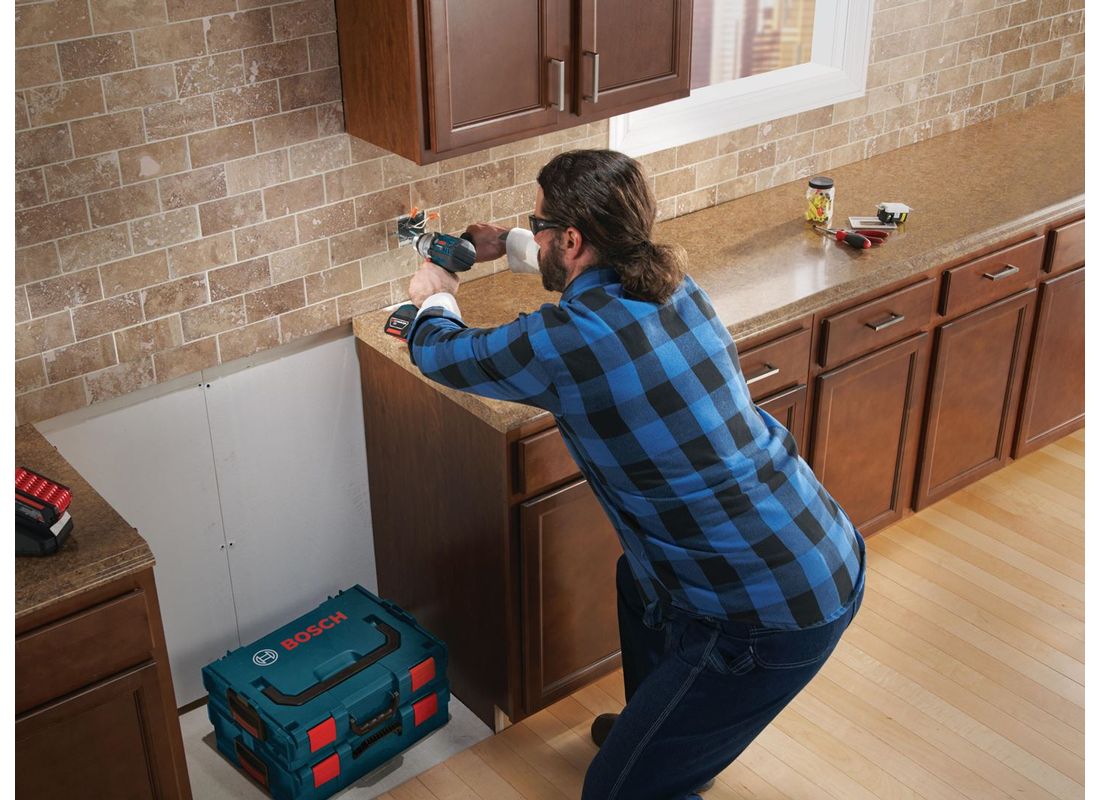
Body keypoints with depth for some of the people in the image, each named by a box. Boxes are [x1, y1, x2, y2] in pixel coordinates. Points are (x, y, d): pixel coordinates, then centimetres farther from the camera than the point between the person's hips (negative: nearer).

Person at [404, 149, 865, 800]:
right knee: (639, 579, 36)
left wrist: (434, 299, 22)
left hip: (773, 621, -9)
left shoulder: (565, 340, -22)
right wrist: (508, 244, 39)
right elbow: (604, 261, 28)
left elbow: (441, 353, 0)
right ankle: (655, 728, 57)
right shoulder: (674, 285, 1)